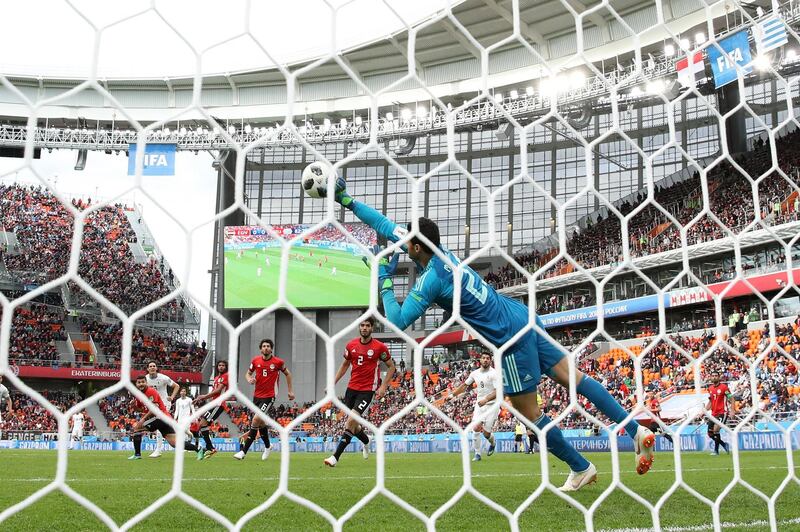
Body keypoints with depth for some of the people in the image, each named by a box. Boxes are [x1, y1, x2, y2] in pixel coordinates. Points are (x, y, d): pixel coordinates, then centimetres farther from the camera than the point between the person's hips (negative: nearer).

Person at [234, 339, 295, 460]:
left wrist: (290, 390, 10)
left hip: (269, 396, -5)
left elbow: (288, 373, 10)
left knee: (256, 420, -19)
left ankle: (244, 451, -16)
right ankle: (267, 445, 40)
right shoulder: (255, 361, 1)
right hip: (257, 395, 5)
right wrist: (249, 379, -8)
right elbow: (248, 373, 15)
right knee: (260, 422, 14)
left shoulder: (278, 362, -6)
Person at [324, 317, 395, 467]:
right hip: (351, 388, 5)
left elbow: (391, 366, 3)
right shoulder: (351, 345, 4)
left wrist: (383, 386, -7)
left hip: (367, 390, -5)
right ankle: (366, 441, 44)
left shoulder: (380, 347, -7)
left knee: (351, 420, -18)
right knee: (353, 424, 11)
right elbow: (345, 365, 18)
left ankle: (336, 456, -13)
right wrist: (333, 383, 10)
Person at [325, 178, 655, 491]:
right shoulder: (435, 249, 5)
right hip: (523, 318, 8)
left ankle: (581, 469, 18)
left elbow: (397, 322, -16)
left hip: (512, 339, -8)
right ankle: (636, 430, 10)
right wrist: (346, 200, 16)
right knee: (572, 377, 10)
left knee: (529, 412, 6)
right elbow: (386, 226, 14)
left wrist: (384, 282, -5)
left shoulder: (429, 280, -17)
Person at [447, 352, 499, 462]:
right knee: (476, 428, -11)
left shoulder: (494, 374, -11)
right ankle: (477, 454, 2)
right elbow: (464, 385, 19)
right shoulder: (475, 373, 7)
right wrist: (452, 394, 17)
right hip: (480, 404, 4)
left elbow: (498, 391, -19)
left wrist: (486, 399, -31)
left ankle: (492, 444, 30)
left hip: (492, 405, -4)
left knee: (486, 432, -5)